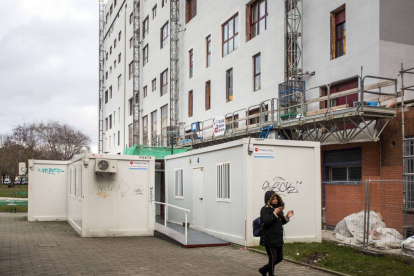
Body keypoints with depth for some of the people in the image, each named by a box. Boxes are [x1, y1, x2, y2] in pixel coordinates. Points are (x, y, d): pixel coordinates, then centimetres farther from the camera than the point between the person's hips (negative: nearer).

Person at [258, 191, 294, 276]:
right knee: (273, 258, -4)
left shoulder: (278, 208, 13)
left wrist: (287, 217, 2)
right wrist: (275, 213, -24)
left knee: (279, 258, 12)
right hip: (269, 238, -8)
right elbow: (266, 222, -22)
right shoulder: (265, 209, -9)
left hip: (278, 238, 8)